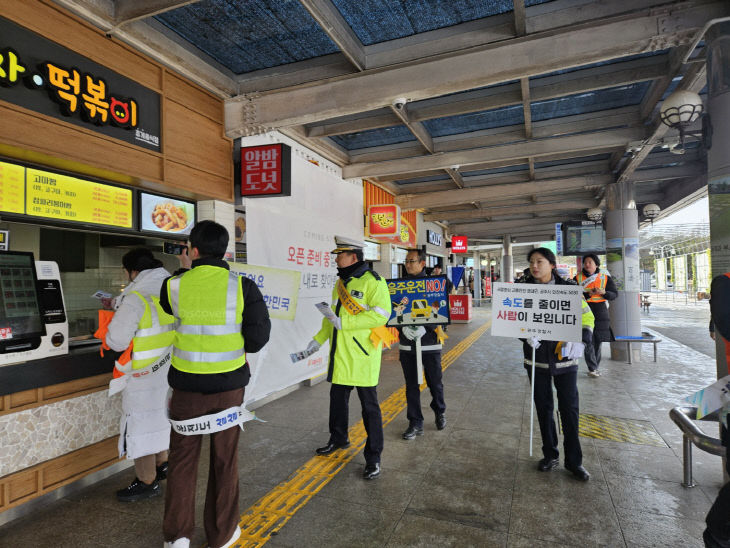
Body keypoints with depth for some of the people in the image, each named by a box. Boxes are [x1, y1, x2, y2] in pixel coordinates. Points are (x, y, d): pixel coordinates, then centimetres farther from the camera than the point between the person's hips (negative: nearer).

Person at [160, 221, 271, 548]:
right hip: (228, 384, 0)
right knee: (224, 459, 15)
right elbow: (257, 340, -12)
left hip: (187, 384, 1)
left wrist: (184, 272, 19)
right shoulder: (242, 287, -14)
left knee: (182, 458, 19)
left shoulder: (174, 285, -9)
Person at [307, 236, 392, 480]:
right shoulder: (340, 283, 14)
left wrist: (344, 322, -23)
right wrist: (319, 338, 16)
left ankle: (373, 457, 15)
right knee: (337, 398, 21)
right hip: (340, 355, 8)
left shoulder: (373, 282, -13)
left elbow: (381, 315, -23)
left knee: (369, 405, 2)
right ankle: (338, 439, 43)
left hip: (363, 355, -8)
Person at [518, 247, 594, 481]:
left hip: (564, 357, -1)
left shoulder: (568, 288, -3)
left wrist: (580, 340, -17)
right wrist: (527, 334, -20)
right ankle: (550, 455, 27)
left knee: (569, 408, 3)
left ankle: (574, 461, 19)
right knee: (543, 407, 11)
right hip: (536, 357, 1)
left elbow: (586, 316, 0)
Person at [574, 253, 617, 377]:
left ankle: (595, 367, 18)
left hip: (600, 312, 2)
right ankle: (592, 368, -3)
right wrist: (588, 294, -18)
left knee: (598, 341, 7)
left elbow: (615, 294, 5)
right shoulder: (578, 278, 4)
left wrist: (603, 292, -15)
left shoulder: (606, 278, 7)